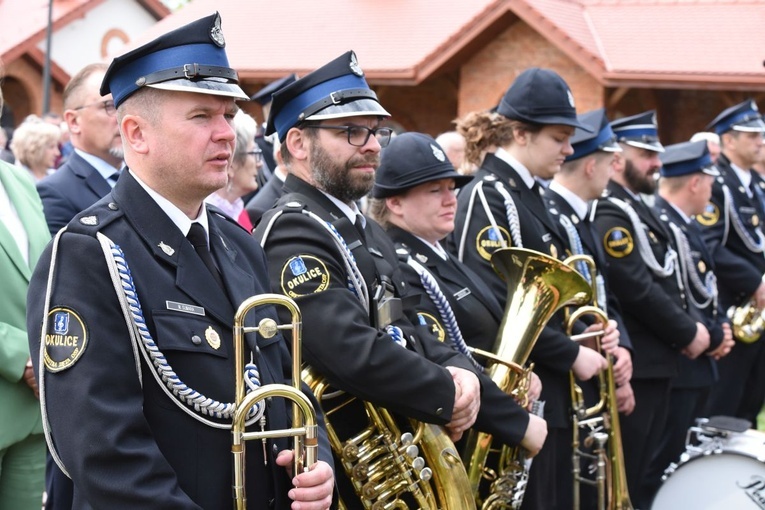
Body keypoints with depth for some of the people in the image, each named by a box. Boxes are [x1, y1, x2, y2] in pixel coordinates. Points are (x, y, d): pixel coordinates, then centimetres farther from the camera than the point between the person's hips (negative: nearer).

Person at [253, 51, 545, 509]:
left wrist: (458, 373, -10)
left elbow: (406, 333, 11)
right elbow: (355, 355, -30)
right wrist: (453, 395, -18)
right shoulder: (292, 234, -19)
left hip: (400, 466, 9)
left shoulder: (368, 232, 13)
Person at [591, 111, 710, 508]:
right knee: (622, 475, -2)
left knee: (643, 471, 16)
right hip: (634, 363, -10)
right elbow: (638, 289, -22)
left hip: (657, 360, 10)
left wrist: (690, 328, 8)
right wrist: (688, 333, -13)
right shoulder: (609, 214, -17)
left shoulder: (636, 207, 16)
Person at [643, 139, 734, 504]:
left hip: (698, 363, 10)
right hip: (674, 364, -10)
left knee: (687, 457, 17)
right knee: (664, 461, -5)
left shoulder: (686, 225, 13)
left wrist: (721, 325, 3)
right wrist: (712, 337, -14)